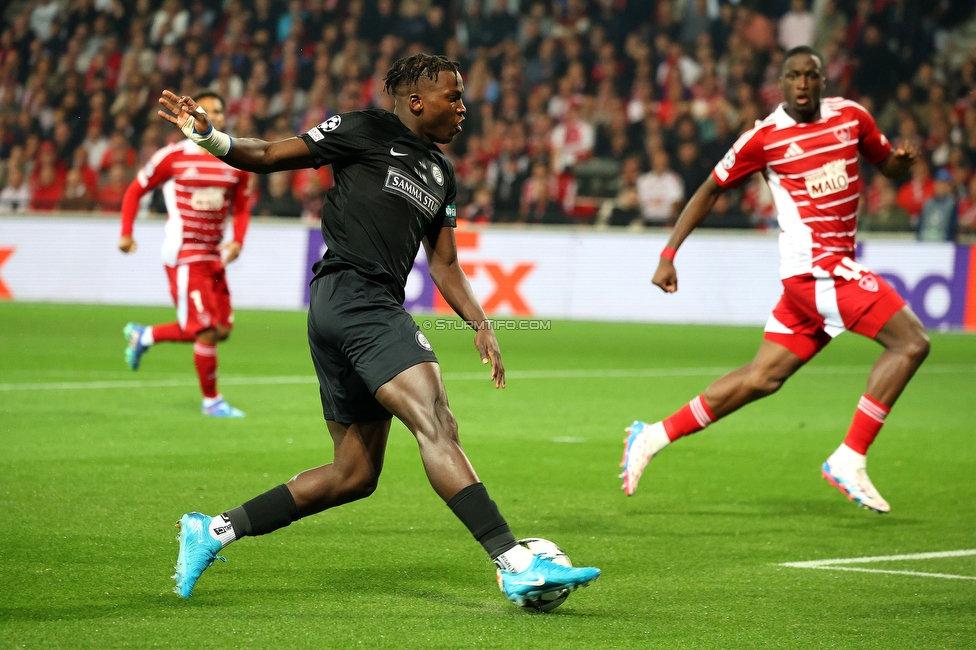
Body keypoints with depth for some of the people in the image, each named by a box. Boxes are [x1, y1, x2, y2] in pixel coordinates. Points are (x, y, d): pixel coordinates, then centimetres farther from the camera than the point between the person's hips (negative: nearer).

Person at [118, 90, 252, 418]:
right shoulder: (173, 157, -6)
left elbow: (242, 207, 15)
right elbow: (135, 191, 2)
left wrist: (237, 241, -3)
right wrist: (126, 234, -7)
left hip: (213, 256, 7)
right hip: (184, 256, -7)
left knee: (222, 329, 8)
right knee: (207, 331, -9)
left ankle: (144, 336, 26)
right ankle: (211, 401, 8)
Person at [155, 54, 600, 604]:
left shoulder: (441, 174, 23)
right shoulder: (365, 131, 0)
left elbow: (444, 264, 25)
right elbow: (268, 157, 3)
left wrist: (481, 324, 11)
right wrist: (208, 135, -13)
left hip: (376, 310, 10)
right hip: (351, 295, -10)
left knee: (355, 476, 10)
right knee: (437, 424, -20)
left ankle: (213, 531, 17)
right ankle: (517, 565, -28)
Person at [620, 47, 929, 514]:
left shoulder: (850, 116, 9)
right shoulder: (764, 137, -5)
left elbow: (888, 166, 21)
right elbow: (709, 191, 4)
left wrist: (903, 159, -4)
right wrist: (668, 255, 2)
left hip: (833, 267, 6)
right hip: (813, 264, -6)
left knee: (762, 378, 9)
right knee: (911, 340, -16)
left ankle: (654, 437, 18)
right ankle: (850, 460, -13)